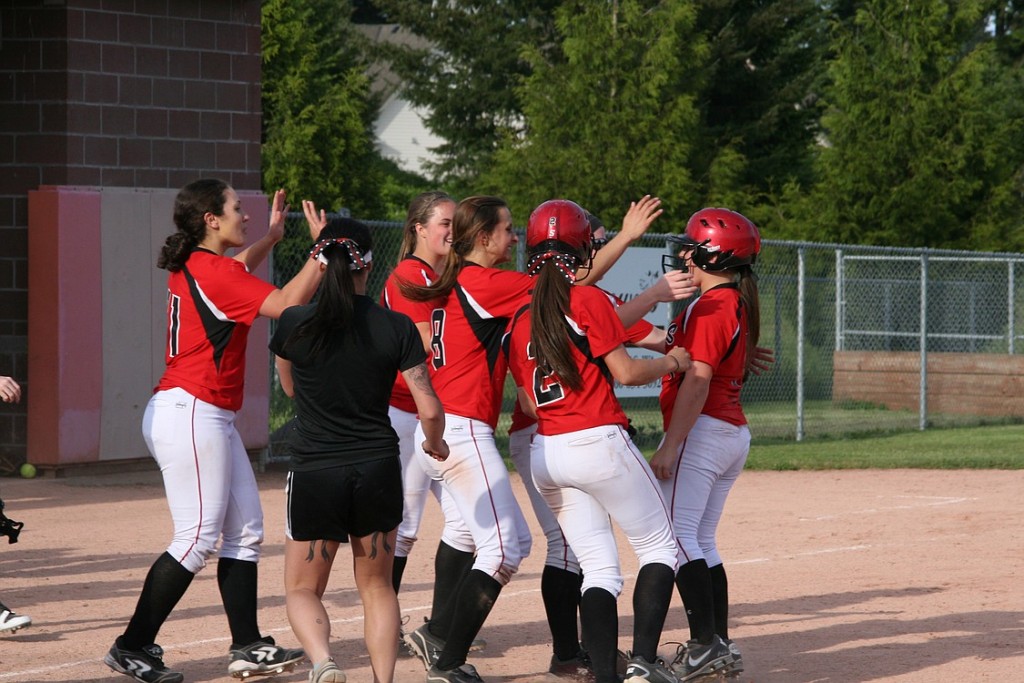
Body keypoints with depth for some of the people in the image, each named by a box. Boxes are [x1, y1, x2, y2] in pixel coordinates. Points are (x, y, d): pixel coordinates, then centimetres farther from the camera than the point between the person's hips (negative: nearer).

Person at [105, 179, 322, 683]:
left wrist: (271, 236, 32)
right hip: (190, 414, -11)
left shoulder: (195, 265, 13)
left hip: (212, 419, 11)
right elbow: (285, 303, -21)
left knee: (245, 531, 10)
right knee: (197, 539, -8)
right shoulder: (210, 270, -15)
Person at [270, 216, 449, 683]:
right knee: (376, 586, 19)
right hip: (378, 467, 1)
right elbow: (429, 409, -5)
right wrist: (435, 444, 17)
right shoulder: (397, 328, -6)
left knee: (303, 589, 11)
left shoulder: (294, 324, -5)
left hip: (314, 470, -1)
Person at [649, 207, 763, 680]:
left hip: (702, 430, -10)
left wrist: (669, 446, -20)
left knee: (675, 536, -12)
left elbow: (697, 380, -19)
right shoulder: (739, 305, 16)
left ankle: (705, 644, -19)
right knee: (700, 542, 14)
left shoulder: (710, 307, -14)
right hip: (735, 433, 10)